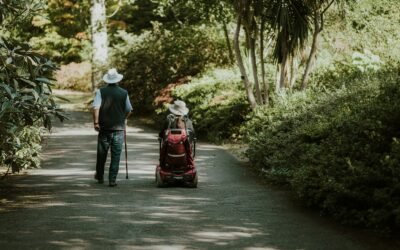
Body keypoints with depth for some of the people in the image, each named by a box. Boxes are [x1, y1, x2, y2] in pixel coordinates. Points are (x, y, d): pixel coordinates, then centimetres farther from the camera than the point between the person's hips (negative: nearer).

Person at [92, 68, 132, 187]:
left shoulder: (101, 91, -5)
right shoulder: (124, 93, -1)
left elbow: (96, 107, -15)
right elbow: (129, 110, 7)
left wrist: (96, 122, -11)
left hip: (104, 127, 1)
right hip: (119, 128, 0)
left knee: (102, 153, 15)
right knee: (116, 155, 3)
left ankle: (100, 176, 30)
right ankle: (112, 180, -1)